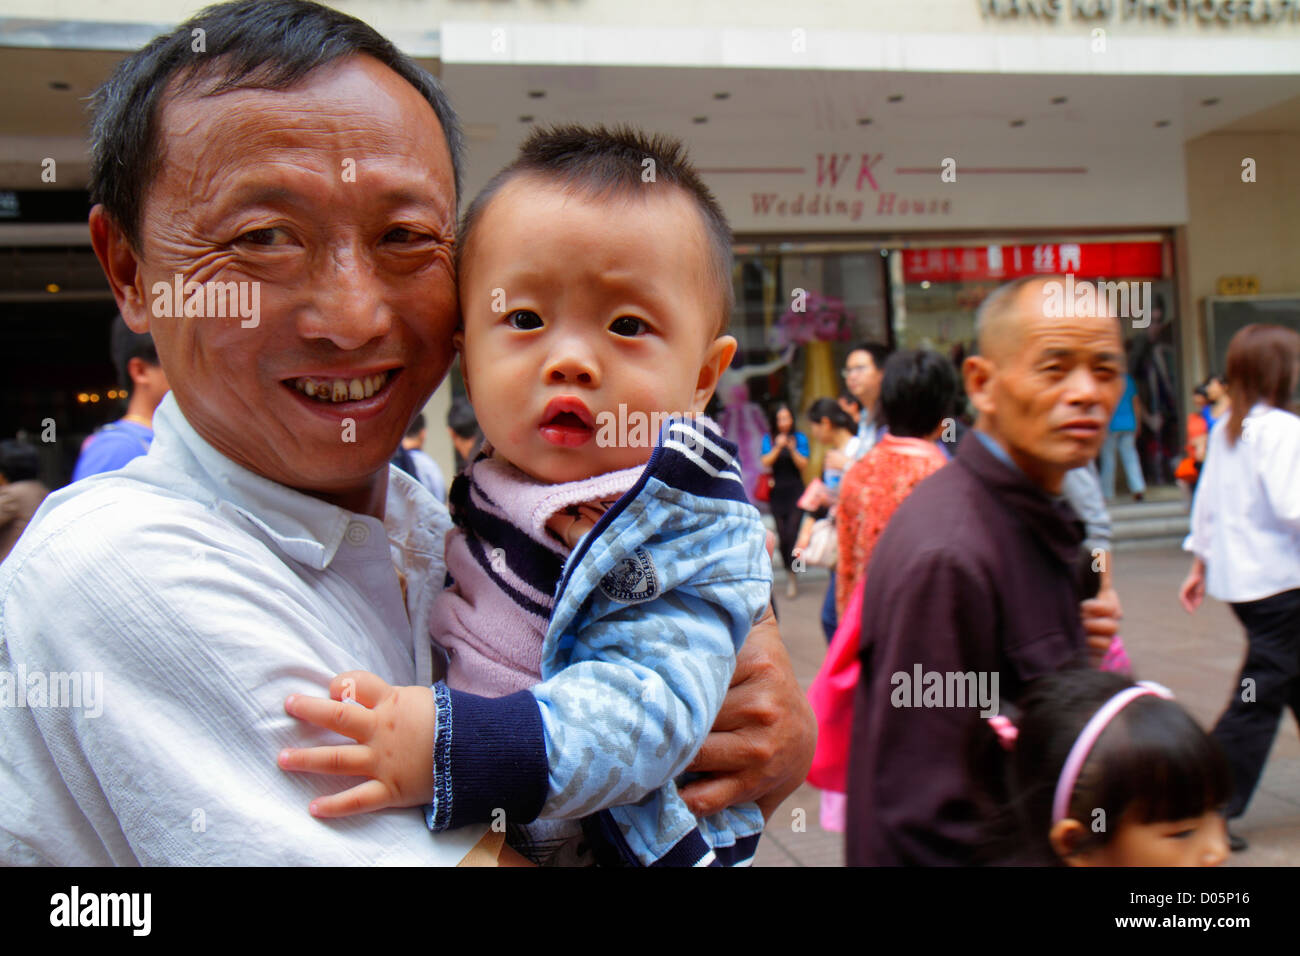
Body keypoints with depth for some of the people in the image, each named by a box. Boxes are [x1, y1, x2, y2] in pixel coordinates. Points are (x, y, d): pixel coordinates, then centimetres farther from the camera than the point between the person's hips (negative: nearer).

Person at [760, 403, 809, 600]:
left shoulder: (800, 438, 2)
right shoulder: (768, 439, 5)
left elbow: (803, 465, -3)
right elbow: (766, 462, -7)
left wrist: (792, 450, -18)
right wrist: (778, 447, -20)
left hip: (795, 491, -2)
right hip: (777, 492, 2)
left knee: (792, 533, -12)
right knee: (782, 536, 3)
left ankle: (792, 577, -10)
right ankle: (789, 572, 18)